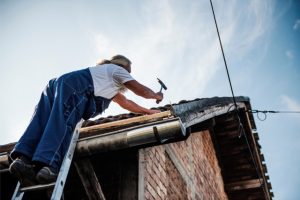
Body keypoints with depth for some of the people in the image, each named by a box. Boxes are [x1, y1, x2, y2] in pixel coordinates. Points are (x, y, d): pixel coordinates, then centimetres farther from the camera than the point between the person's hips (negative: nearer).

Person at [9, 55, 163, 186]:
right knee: (63, 123, -26)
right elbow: (139, 89, 22)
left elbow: (125, 102, 48)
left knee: (43, 123, -13)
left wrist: (148, 111, 50)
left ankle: (23, 159, -34)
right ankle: (47, 165, -44)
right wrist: (156, 95, 41)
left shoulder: (108, 81, 45)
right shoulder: (117, 70, 22)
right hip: (74, 86, -9)